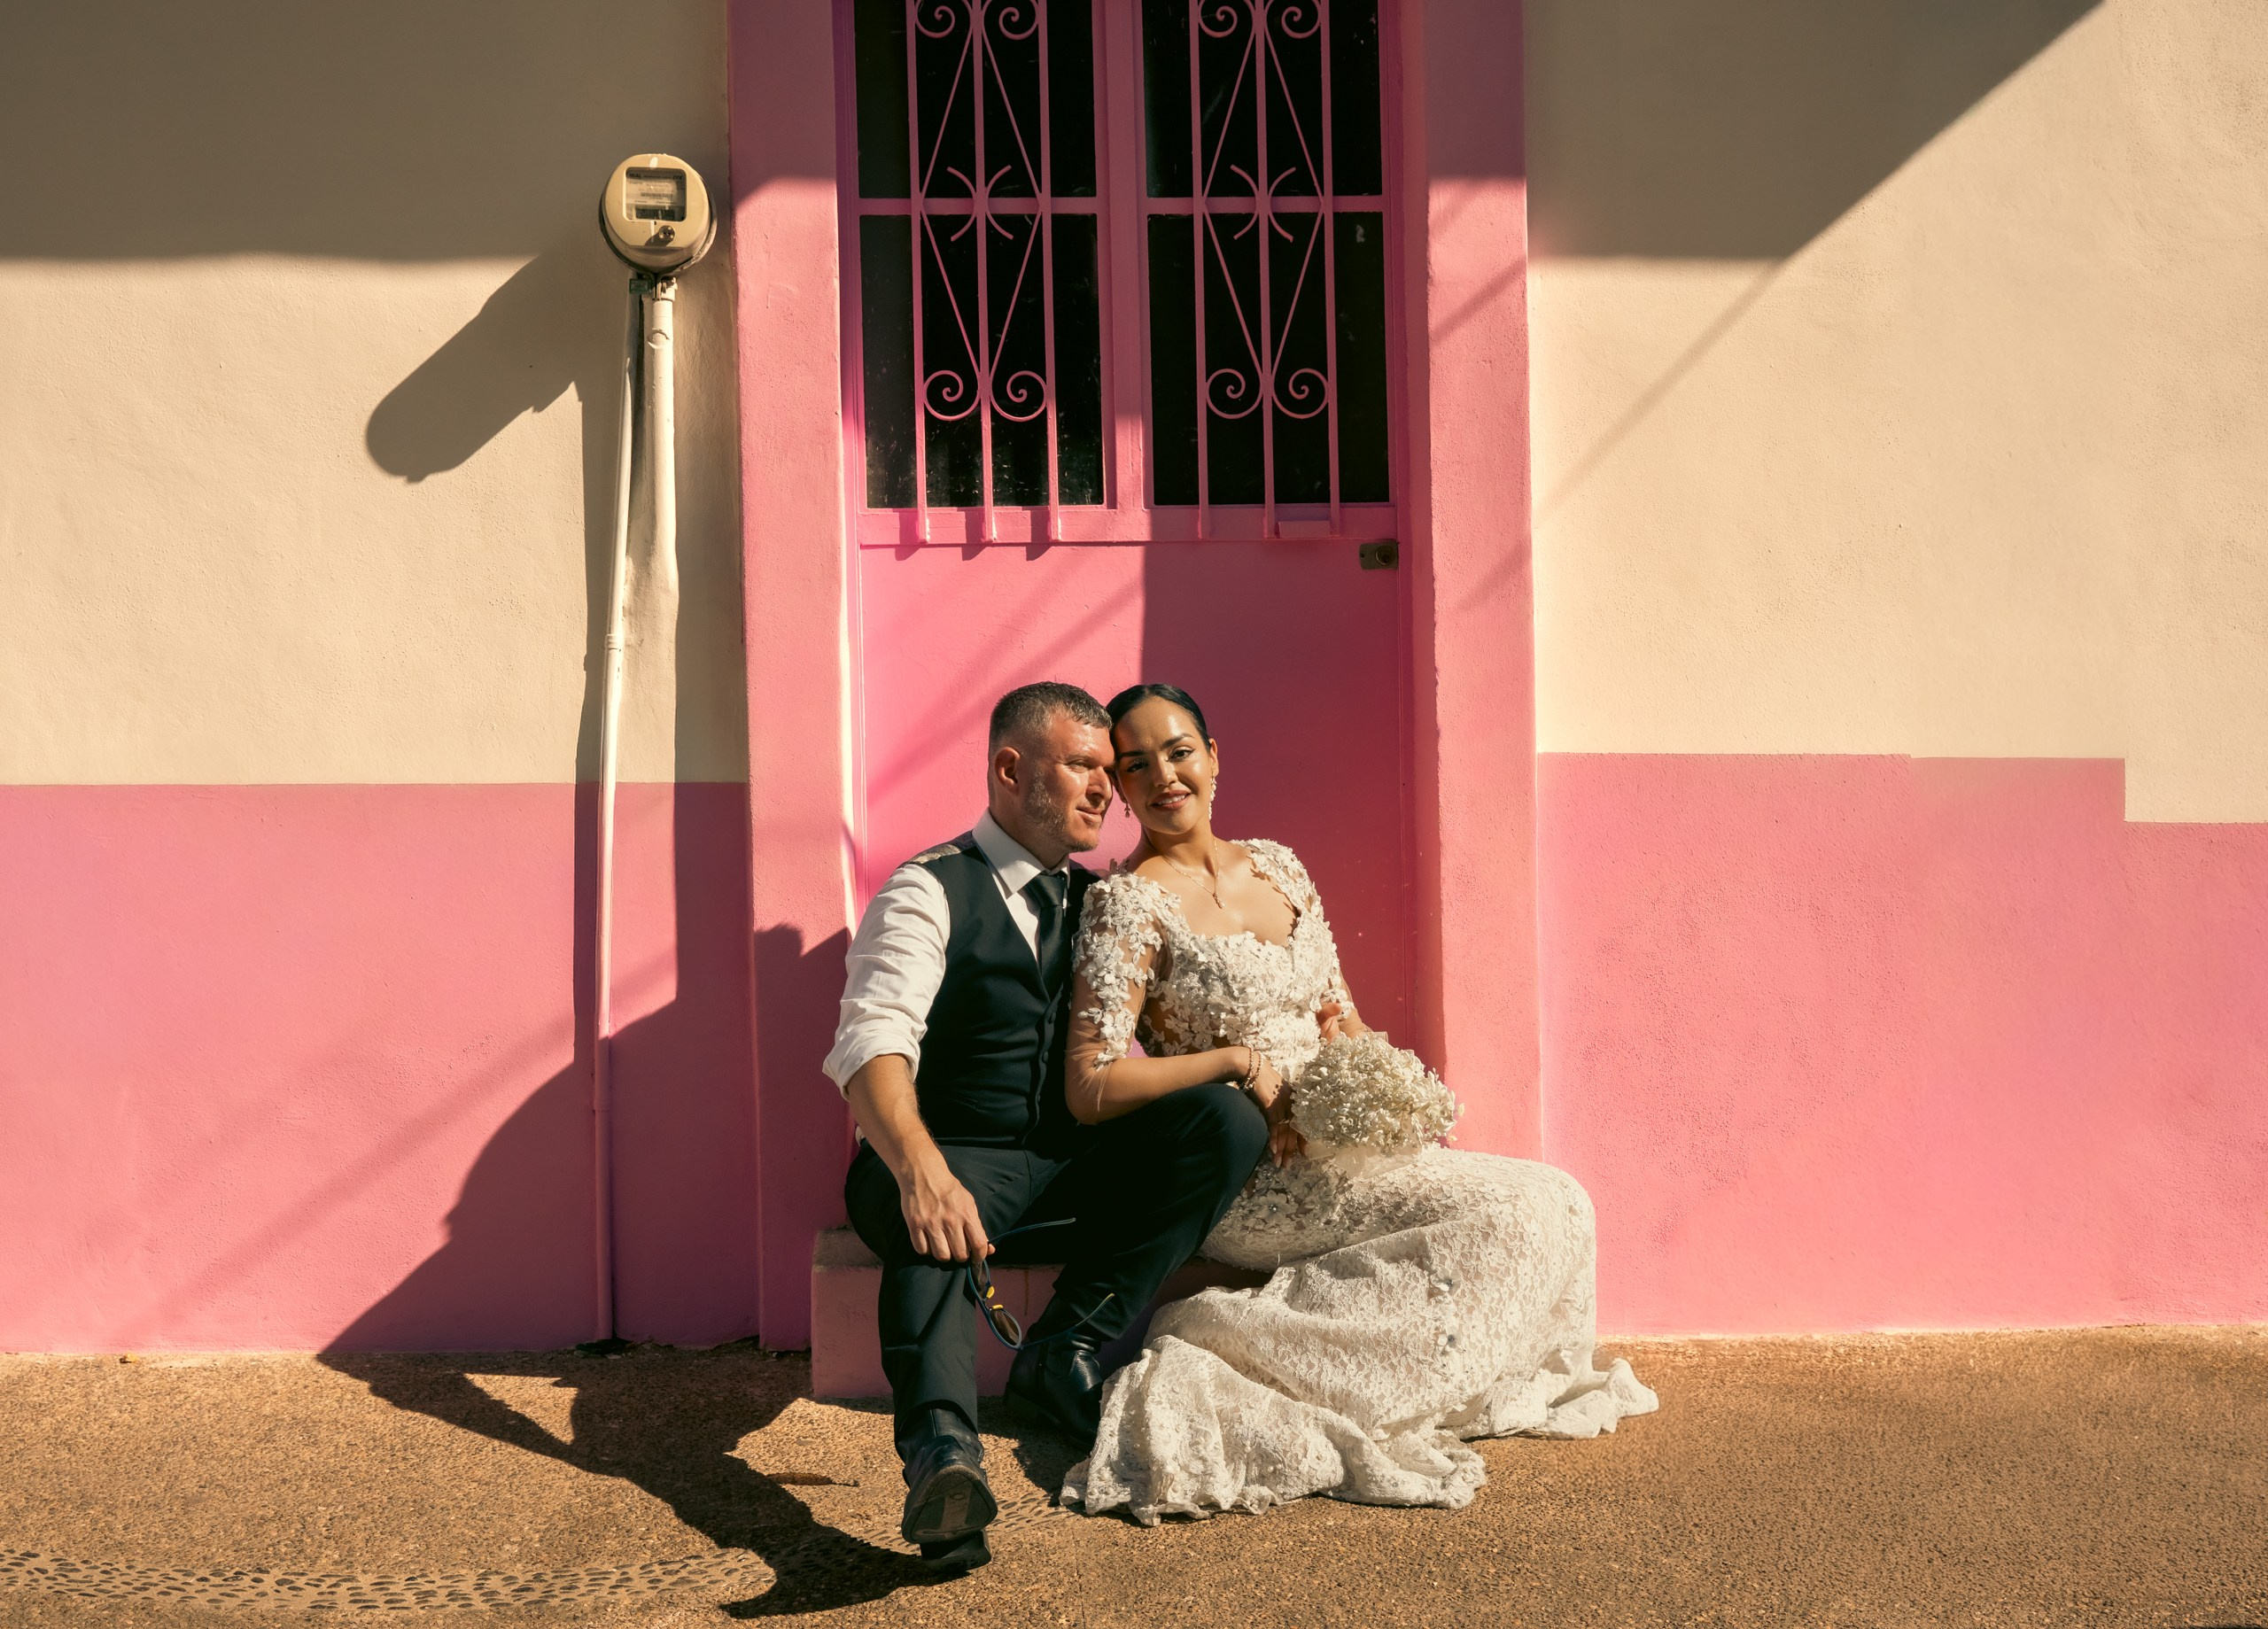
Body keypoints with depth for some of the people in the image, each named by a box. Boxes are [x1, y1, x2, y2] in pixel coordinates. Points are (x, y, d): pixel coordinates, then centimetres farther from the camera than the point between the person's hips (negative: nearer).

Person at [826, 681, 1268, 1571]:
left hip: (1074, 1166, 5)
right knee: (929, 1219, -39)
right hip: (955, 1162, -5)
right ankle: (942, 1450, -54)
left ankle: (1067, 1347, -19)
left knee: (1228, 1118, -18)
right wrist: (921, 1170, -42)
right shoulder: (927, 892, -7)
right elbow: (872, 1041, -23)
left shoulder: (1100, 900, 15)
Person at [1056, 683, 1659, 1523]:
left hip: (1327, 1148, 7)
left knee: (1557, 1202, -5)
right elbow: (1090, 1090, -15)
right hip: (1241, 1178, -7)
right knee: (1509, 1214, -18)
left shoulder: (1279, 867, 13)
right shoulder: (1126, 902, -8)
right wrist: (1238, 1059, -15)